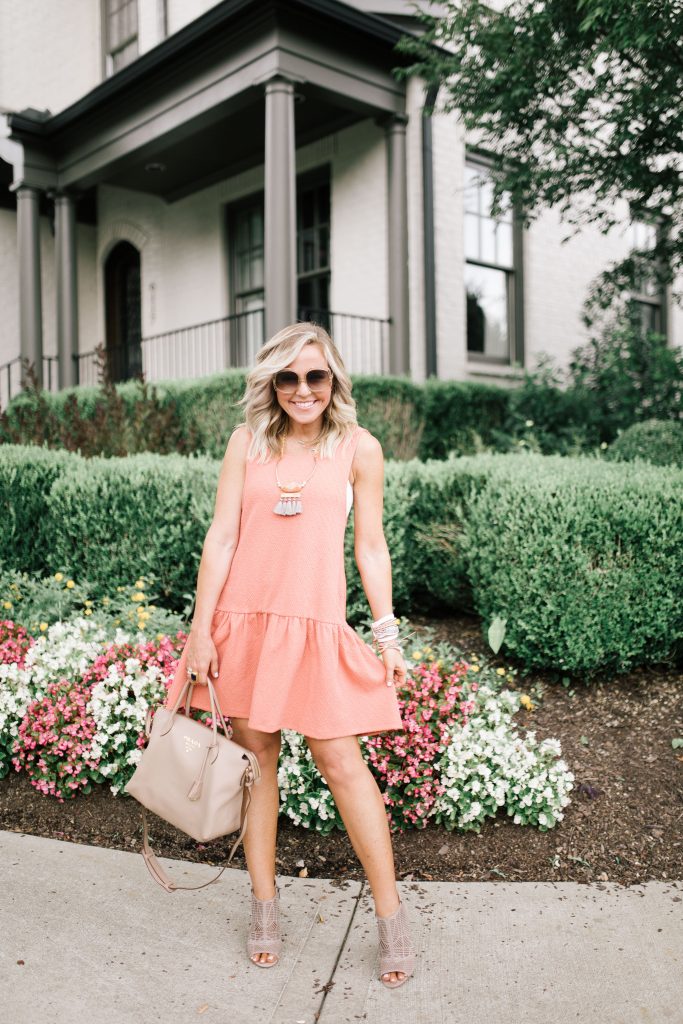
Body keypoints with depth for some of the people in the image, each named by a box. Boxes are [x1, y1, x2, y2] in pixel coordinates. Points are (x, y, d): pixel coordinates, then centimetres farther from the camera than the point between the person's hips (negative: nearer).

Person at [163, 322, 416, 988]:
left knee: (341, 761, -3)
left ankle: (391, 918, 13)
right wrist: (200, 629, 0)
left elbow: (370, 547, 6)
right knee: (254, 756, 9)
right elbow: (221, 537, 4)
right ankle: (264, 907, 26)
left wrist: (387, 635, 4)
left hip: (317, 626, -2)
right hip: (243, 620, 2)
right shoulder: (248, 441, 6)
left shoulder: (359, 448, 4)